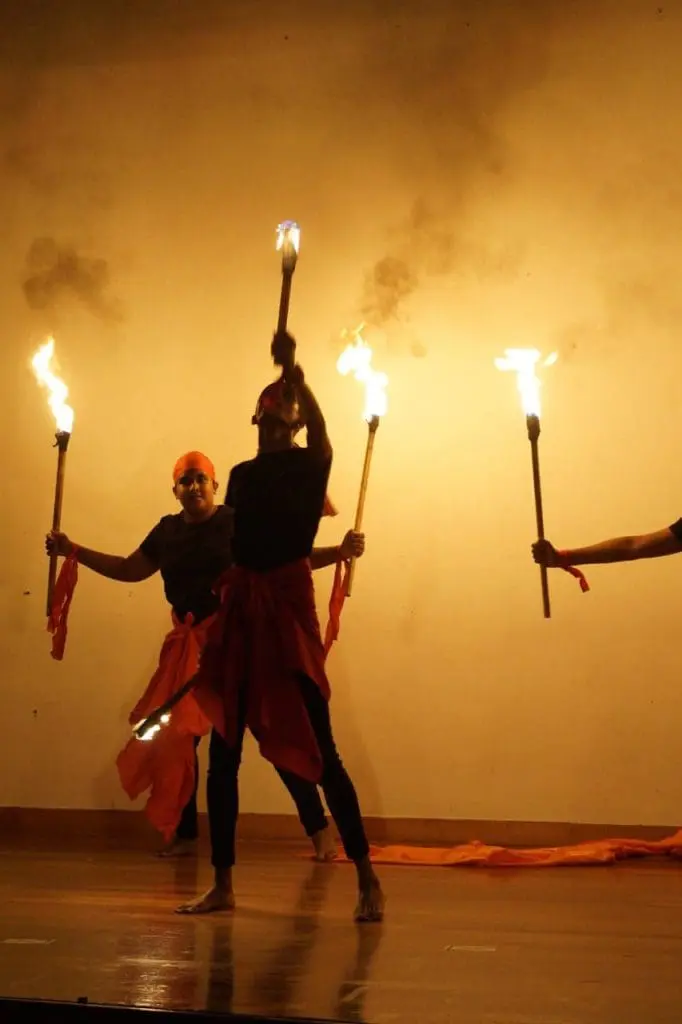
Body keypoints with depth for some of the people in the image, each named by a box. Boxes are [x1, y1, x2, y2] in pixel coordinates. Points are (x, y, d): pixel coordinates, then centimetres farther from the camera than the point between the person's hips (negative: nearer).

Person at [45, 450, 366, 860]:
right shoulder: (167, 530, 9)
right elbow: (129, 570, 18)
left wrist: (340, 551, -21)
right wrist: (72, 550, 14)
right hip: (190, 645, 5)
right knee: (176, 737, 7)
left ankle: (319, 828, -1)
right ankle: (185, 834, 21)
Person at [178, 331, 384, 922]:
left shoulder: (311, 464, 0)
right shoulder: (243, 475, 14)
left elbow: (319, 428, -23)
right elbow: (236, 548, 16)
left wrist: (293, 371, -35)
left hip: (287, 607, -5)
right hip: (239, 607, 5)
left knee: (320, 752, -7)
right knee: (222, 752, 5)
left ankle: (368, 881, 1)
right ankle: (223, 884, 15)